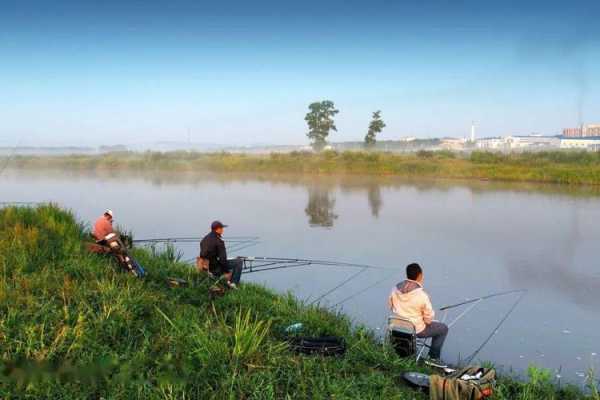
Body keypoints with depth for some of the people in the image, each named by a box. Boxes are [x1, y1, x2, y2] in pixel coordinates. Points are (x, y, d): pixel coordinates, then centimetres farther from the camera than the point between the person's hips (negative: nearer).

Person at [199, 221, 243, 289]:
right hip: (216, 268, -9)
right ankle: (233, 283, 2)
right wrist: (226, 272, -8)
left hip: (206, 267, 9)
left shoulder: (204, 239, 6)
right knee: (239, 261, 2)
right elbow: (222, 260, -23)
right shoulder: (219, 241, -20)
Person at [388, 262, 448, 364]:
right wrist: (427, 321, 6)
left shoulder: (395, 289, -10)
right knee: (443, 328, 17)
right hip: (417, 330, -6)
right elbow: (429, 318, -16)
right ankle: (434, 357, 21)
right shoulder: (422, 295, -26)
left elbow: (391, 307, 5)